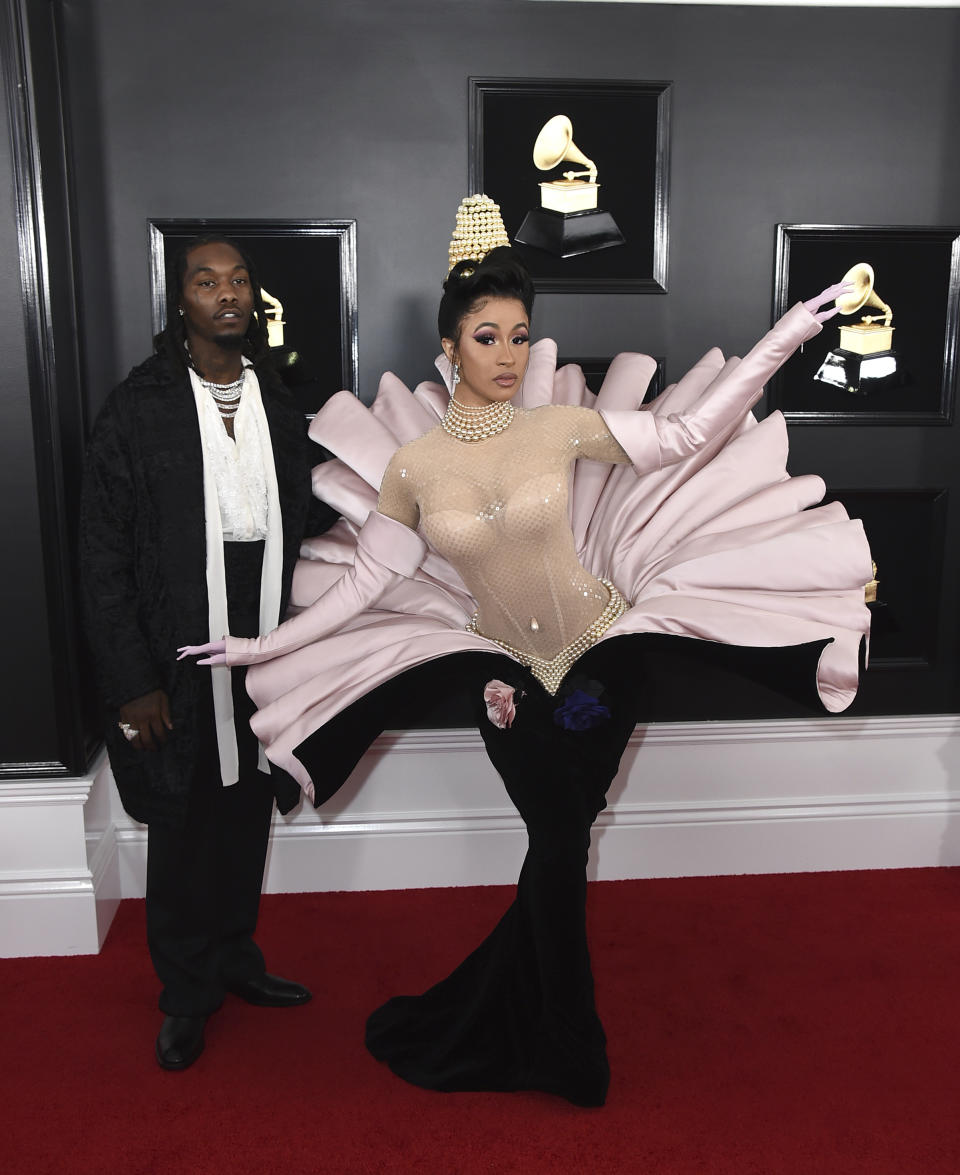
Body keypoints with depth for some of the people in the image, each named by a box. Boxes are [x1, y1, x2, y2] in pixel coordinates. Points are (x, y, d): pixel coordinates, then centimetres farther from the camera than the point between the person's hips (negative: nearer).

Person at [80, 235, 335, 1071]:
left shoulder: (281, 404, 5)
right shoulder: (139, 407, -8)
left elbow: (312, 523, 8)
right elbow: (104, 553, -8)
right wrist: (132, 680, -12)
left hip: (267, 642, 4)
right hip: (179, 653, -3)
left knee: (248, 814, 16)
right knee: (183, 827, 10)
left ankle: (235, 958, 39)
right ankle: (187, 994, 31)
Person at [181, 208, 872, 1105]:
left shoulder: (560, 427, -9)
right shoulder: (412, 464, -8)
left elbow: (683, 436, -5)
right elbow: (369, 577, -1)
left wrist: (781, 342, -10)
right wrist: (266, 645, -3)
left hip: (600, 651, 1)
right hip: (507, 671, 0)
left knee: (561, 846, 8)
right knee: (559, 845, 8)